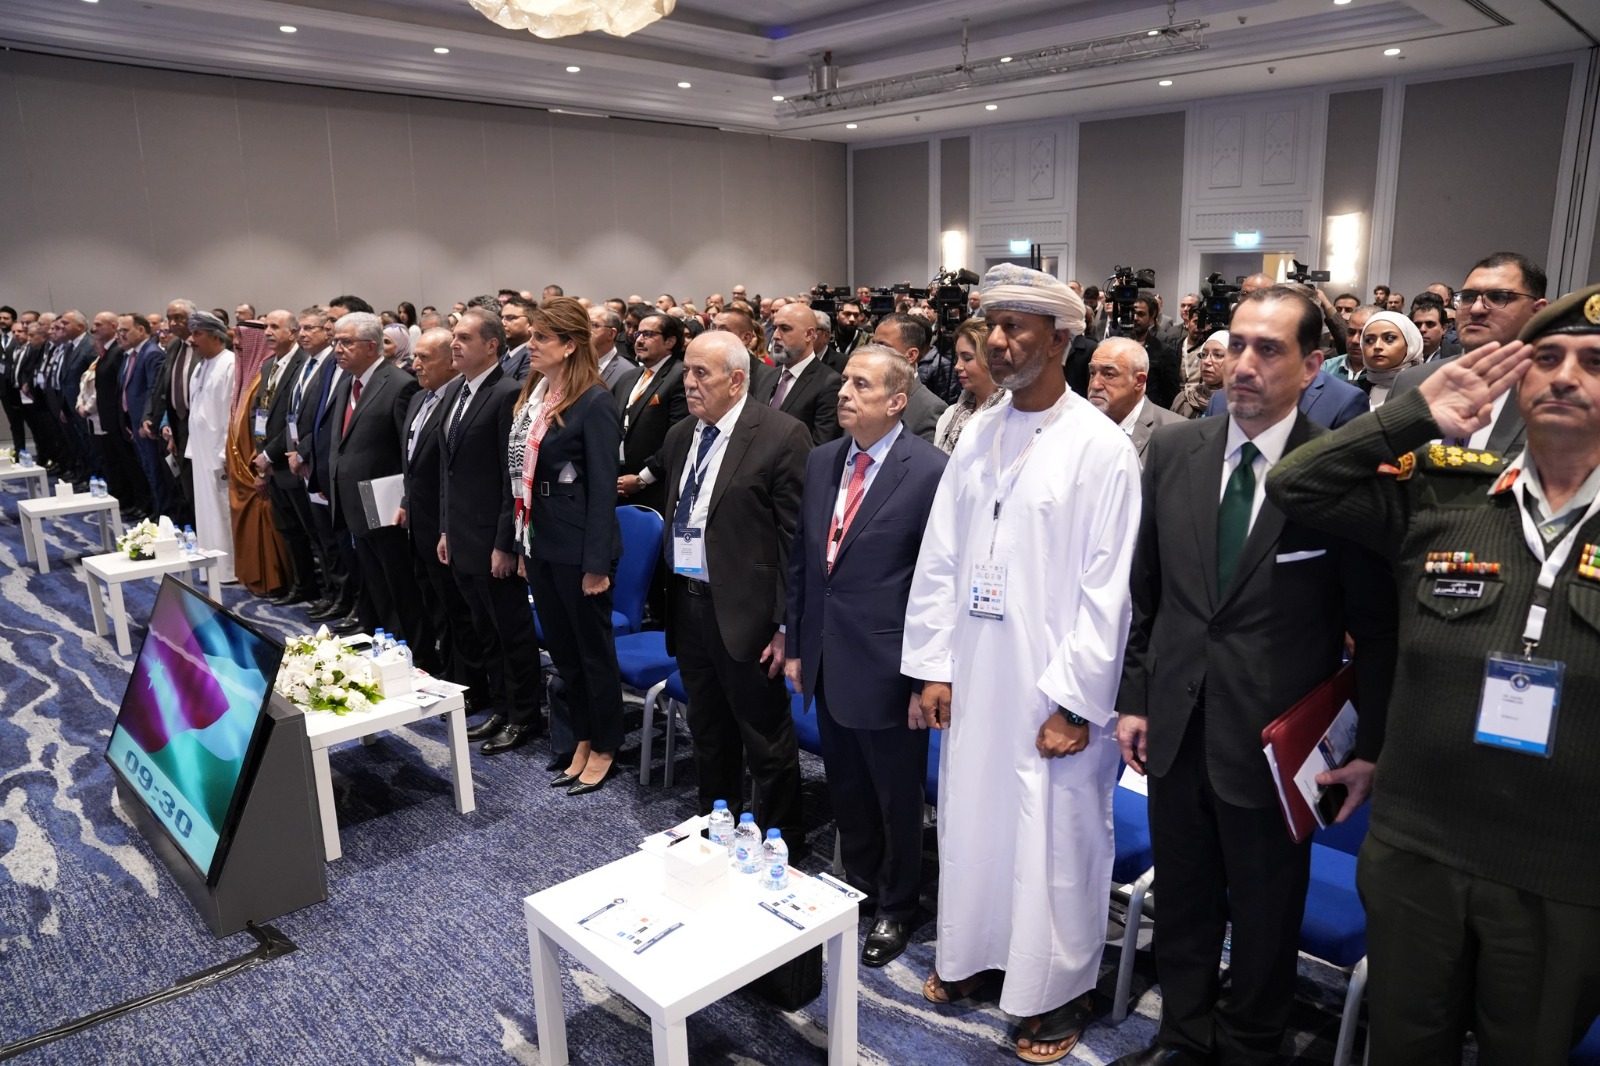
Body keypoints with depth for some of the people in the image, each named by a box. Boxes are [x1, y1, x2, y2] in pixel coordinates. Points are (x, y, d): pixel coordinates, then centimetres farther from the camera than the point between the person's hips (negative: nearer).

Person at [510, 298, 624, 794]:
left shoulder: (594, 401, -15)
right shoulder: (533, 392, 8)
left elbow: (603, 486, -16)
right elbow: (524, 473, 10)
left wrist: (596, 562, -17)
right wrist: (522, 544, 11)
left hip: (577, 545, -8)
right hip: (540, 541, 8)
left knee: (593, 647, 8)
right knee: (561, 647, 17)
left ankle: (604, 747, 25)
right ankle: (581, 739, 33)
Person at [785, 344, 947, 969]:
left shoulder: (930, 471, -15)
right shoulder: (822, 462, 5)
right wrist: (796, 645, 12)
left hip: (885, 667, -6)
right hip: (826, 662, 6)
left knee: (896, 797, 13)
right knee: (846, 791, 21)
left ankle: (895, 909, 35)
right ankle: (858, 888, 43)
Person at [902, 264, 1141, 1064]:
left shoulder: (1101, 447, -11)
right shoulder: (977, 435, 5)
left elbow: (1107, 588, -13)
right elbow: (940, 558, 6)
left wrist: (1075, 701, -14)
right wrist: (933, 666, 3)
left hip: (1053, 689, -5)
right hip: (973, 676, 5)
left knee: (1055, 842, 9)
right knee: (970, 818, 18)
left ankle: (1057, 992, 30)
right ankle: (971, 952, 41)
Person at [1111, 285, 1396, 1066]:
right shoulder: (1174, 451, 0)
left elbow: (1377, 625, -7)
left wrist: (1372, 748, -5)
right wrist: (1134, 697, 6)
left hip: (1274, 742, -3)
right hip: (1176, 729, 4)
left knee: (1266, 916, 17)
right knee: (1182, 902, 20)